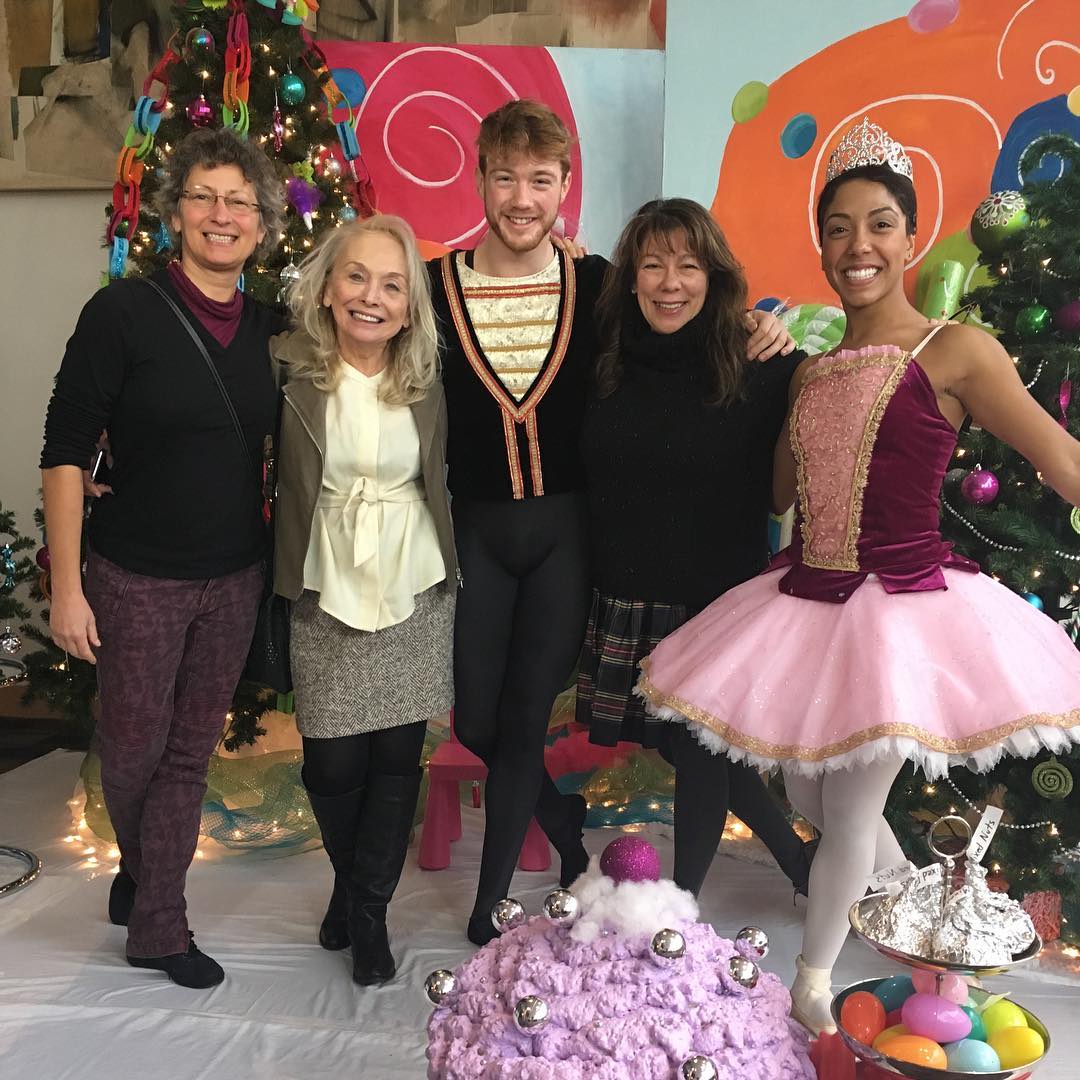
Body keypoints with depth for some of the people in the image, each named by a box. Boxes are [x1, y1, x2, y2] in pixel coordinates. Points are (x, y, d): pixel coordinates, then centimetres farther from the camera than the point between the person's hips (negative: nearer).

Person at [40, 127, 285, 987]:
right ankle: (141, 869, 43)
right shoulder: (124, 312, -12)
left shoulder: (268, 328, 2)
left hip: (234, 577, 4)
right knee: (133, 746, 10)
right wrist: (67, 587, -14)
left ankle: (157, 925, 29)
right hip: (138, 577, -4)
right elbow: (65, 455, -11)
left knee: (192, 751, 12)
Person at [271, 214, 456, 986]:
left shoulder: (428, 379, 0)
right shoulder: (288, 368, -7)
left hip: (415, 589, 1)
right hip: (328, 591, -1)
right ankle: (353, 883, 37)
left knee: (398, 756, 6)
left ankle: (368, 907, 27)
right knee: (333, 762, 6)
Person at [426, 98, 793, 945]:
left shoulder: (595, 283, -2)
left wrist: (758, 326, -10)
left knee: (527, 717, 5)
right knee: (476, 722, 8)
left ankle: (493, 898, 25)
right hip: (475, 528, 1)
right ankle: (572, 828, 39)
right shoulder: (439, 287, -3)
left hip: (566, 525, -1)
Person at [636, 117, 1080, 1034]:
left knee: (849, 812, 5)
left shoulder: (956, 353, -9)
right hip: (806, 607, 7)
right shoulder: (811, 372, 9)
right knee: (807, 796, 20)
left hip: (902, 611, -6)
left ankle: (813, 977, 32)